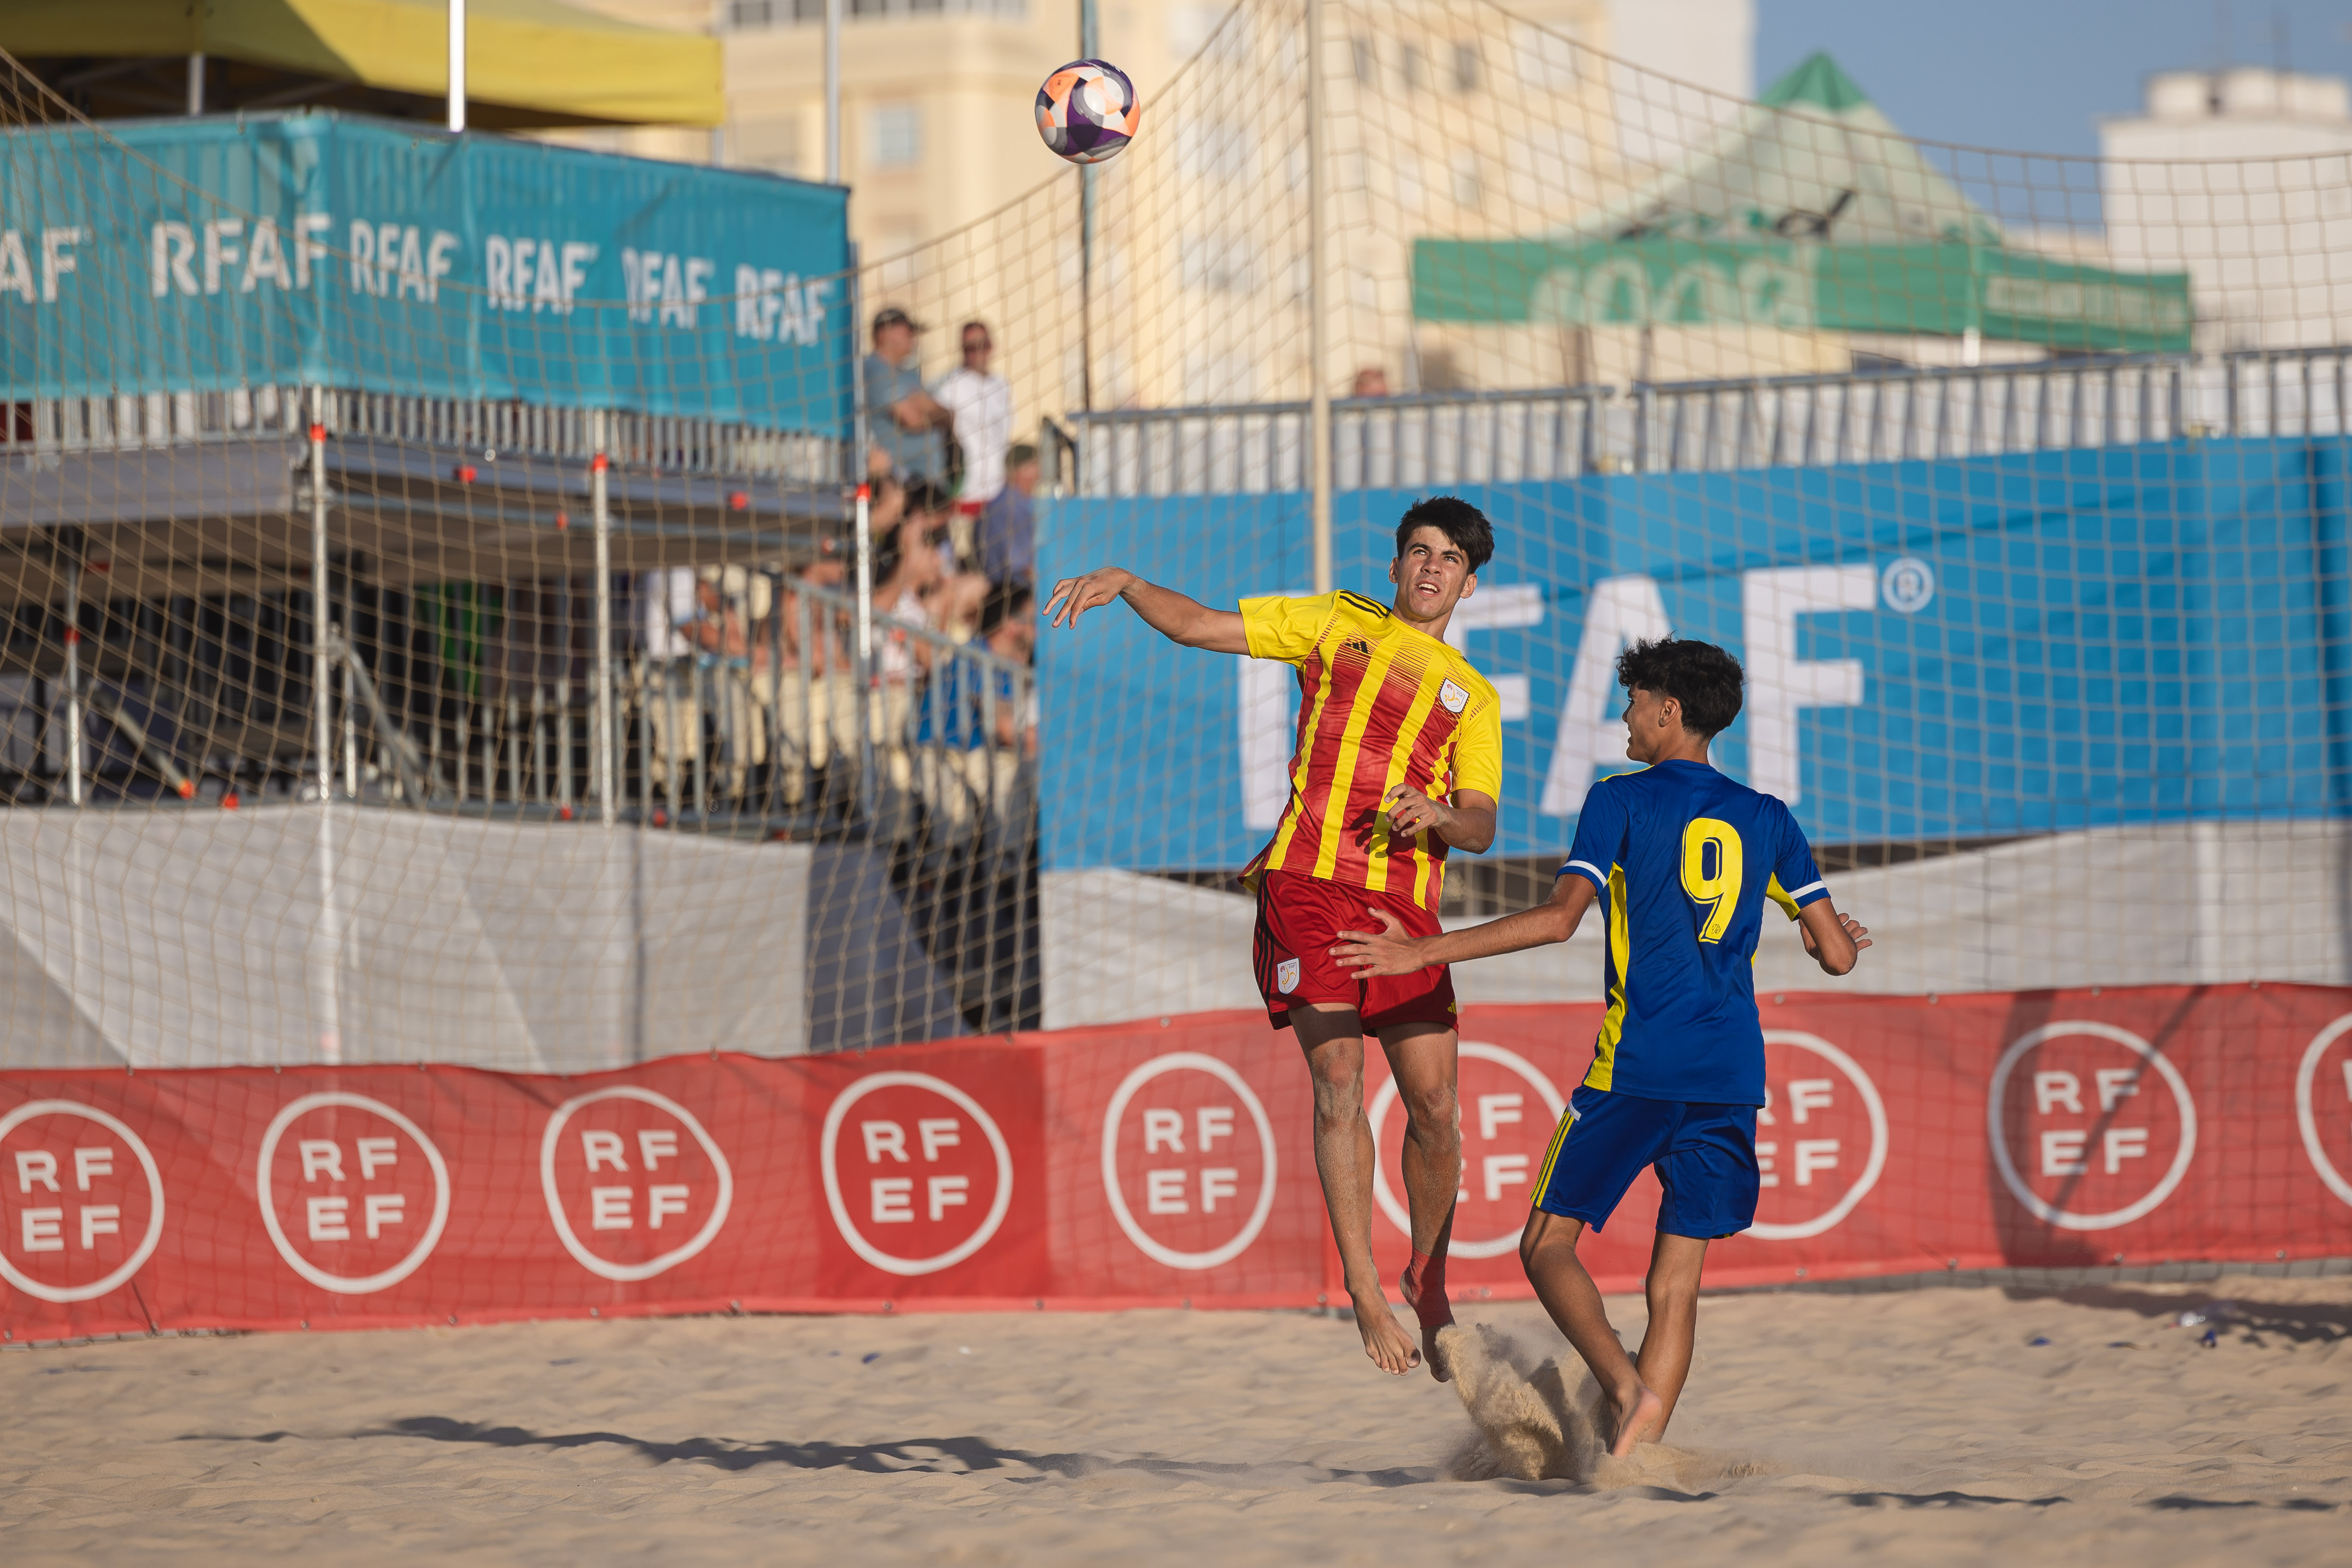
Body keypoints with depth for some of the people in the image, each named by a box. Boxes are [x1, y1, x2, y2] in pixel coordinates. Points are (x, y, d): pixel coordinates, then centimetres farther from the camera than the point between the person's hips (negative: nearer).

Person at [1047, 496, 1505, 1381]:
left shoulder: (1473, 697, 19)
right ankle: (1366, 1296, -15)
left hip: (1406, 903, 2)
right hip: (1309, 883, -2)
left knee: (1434, 1106, -3)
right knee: (1339, 1080, -15)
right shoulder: (1337, 624, 15)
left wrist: (1437, 817, -12)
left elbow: (1481, 826, 11)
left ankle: (1428, 1282, 19)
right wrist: (1125, 584, -6)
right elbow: (1196, 626, 11)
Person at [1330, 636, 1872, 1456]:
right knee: (1676, 1279, 7)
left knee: (1548, 1243, 5)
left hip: (1636, 1067, -4)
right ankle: (1638, 1450, -2)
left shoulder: (1622, 801, -1)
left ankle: (1626, 1384, -18)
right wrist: (1845, 938, 35)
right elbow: (1836, 954, 9)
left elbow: (1560, 917, -12)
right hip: (1732, 1075, 4)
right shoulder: (1767, 818, 11)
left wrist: (1426, 952, -8)